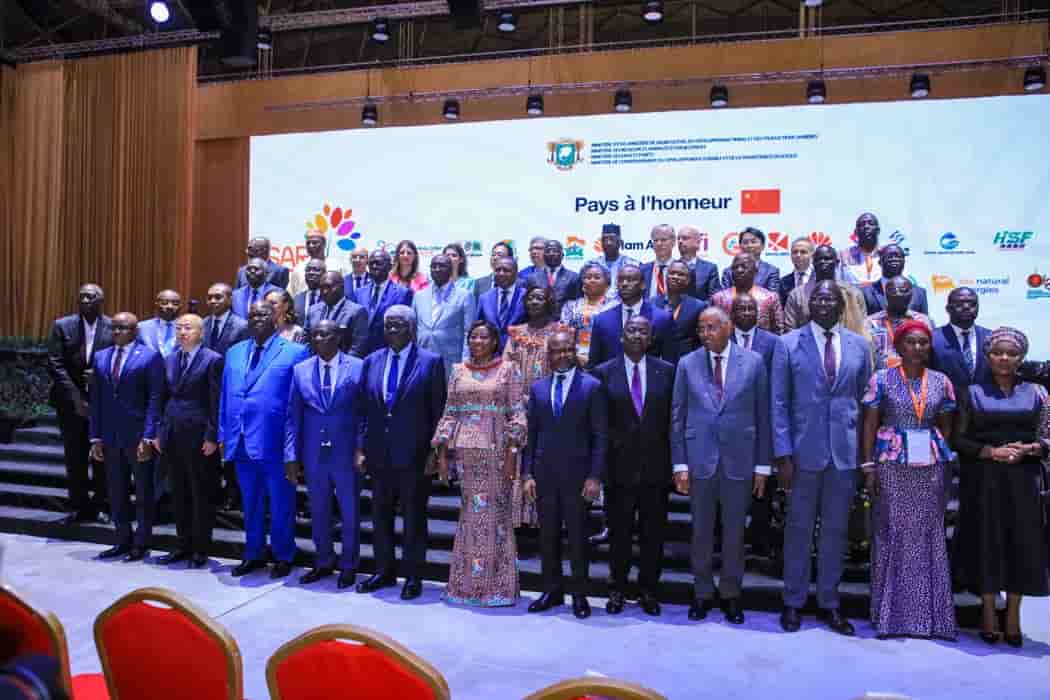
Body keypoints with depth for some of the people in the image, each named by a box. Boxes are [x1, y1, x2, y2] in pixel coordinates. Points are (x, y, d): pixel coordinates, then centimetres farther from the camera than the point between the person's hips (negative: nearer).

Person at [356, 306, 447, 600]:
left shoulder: (430, 362, -6)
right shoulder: (371, 361, 7)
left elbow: (438, 411, -5)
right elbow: (364, 408, 8)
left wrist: (435, 451, -8)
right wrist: (361, 448, 3)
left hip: (414, 454, -4)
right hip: (379, 453, 5)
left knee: (414, 516, 7)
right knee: (380, 514, 14)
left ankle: (413, 575, 20)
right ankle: (384, 571, 29)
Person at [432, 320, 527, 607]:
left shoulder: (508, 370, 2)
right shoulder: (459, 372, 12)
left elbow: (517, 415, -2)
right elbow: (450, 414, 11)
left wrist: (512, 454, -10)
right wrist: (442, 453, 5)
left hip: (495, 449, -3)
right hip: (464, 450, 3)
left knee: (495, 512, 0)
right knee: (470, 511, 7)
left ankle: (496, 583, 11)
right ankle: (469, 581, 17)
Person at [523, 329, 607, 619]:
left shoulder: (592, 386, -3)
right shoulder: (538, 388, 8)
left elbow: (600, 436, -5)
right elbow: (531, 434, 8)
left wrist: (595, 476, -10)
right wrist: (527, 474, 2)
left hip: (577, 473, -3)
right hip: (544, 474, 3)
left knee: (577, 537, 6)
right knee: (548, 536, 10)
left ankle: (579, 594, 19)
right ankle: (552, 590, 24)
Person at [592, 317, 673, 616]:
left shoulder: (667, 371, 3)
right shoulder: (603, 372, 0)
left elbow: (673, 418, 4)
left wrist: (674, 461, -1)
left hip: (656, 466, 1)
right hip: (619, 466, -1)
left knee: (653, 534, 10)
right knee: (619, 533, 10)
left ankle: (648, 590, 26)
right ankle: (617, 589, 26)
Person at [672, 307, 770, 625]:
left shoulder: (753, 362, -1)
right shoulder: (687, 364, 1)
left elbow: (763, 416, 0)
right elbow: (678, 417, 2)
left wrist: (762, 465, -1)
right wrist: (679, 464, -3)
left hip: (739, 460, -1)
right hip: (699, 460, 1)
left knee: (734, 532, 10)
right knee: (701, 531, 11)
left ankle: (731, 593, 26)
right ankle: (702, 592, 27)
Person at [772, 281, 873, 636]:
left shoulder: (859, 345, 5)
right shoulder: (789, 344, -2)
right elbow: (779, 403, -4)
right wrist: (783, 454, -9)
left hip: (845, 451, 2)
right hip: (804, 450, -2)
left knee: (836, 530, 11)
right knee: (798, 529, 8)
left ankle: (829, 602, 23)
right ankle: (793, 601, 21)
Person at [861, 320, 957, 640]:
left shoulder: (941, 382, 6)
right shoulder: (881, 379, -2)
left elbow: (946, 427, 11)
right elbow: (869, 424, -3)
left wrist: (943, 459, 3)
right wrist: (869, 466, -8)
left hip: (931, 467, 3)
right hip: (892, 465, -2)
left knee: (929, 535, 7)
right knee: (893, 534, 3)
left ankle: (928, 610, 19)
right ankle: (893, 612, 14)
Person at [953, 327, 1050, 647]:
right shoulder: (973, 393, 4)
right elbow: (959, 439, 2)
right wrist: (991, 452, -13)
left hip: (1023, 479, 1)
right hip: (984, 479, -1)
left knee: (1022, 542, 0)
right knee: (986, 541, 1)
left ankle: (1013, 616, 12)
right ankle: (988, 614, 13)